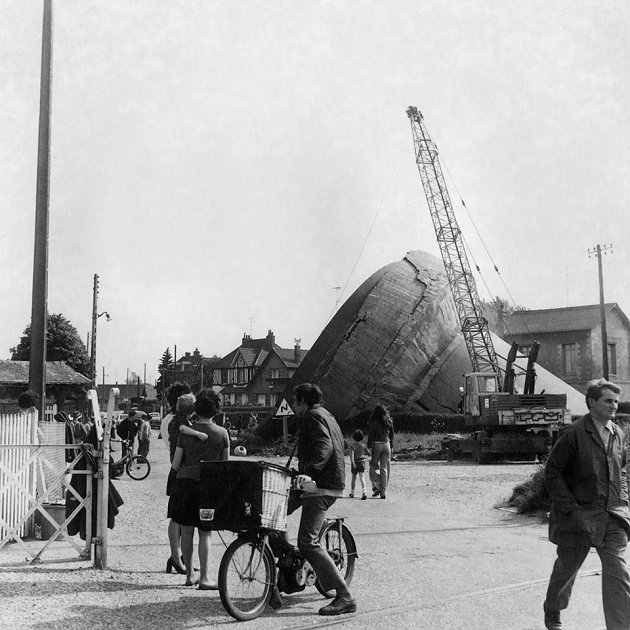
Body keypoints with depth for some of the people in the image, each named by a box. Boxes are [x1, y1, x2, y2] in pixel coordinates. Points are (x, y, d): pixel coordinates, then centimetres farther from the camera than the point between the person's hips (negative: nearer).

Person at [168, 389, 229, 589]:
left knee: (186, 532, 11)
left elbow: (175, 465, 0)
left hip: (185, 483, 1)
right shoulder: (222, 433, -3)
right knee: (205, 533, 5)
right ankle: (204, 577, 2)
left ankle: (190, 575, 19)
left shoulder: (186, 432, -1)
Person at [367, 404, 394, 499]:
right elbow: (392, 436, 12)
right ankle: (383, 492, 6)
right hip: (386, 445, 4)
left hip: (376, 445, -4)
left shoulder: (373, 422, -6)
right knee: (384, 468, 7)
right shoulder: (389, 422, 8)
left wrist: (369, 448, -8)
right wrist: (391, 448, 18)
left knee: (374, 467, 8)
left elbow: (370, 436, -10)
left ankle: (376, 487, -8)